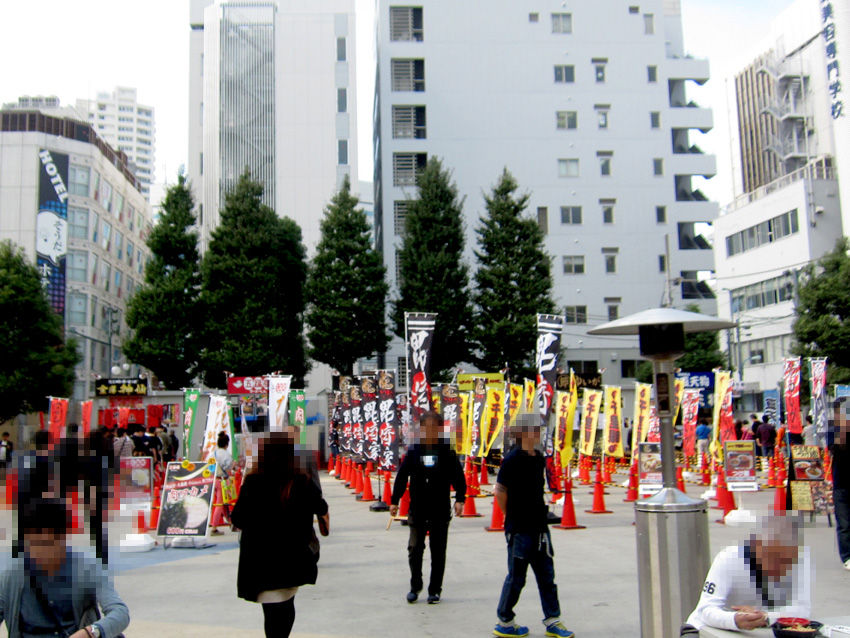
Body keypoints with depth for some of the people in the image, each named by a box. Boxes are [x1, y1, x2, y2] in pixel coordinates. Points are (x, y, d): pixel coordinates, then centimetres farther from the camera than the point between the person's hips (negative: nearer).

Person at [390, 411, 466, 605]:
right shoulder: (413, 451, 1)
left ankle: (435, 589, 20)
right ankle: (415, 586, 22)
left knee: (438, 552, 7)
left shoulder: (447, 452, -2)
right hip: (417, 510, 1)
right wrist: (394, 501, 1)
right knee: (414, 549, 2)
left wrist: (459, 499, -12)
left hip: (440, 511, -1)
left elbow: (458, 477, -1)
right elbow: (401, 477, 5)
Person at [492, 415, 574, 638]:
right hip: (520, 529, -7)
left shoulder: (539, 458, 8)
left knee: (546, 574, 11)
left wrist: (541, 515, 13)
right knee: (516, 577, 3)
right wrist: (513, 517, -2)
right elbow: (500, 492, -12)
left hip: (539, 527, 7)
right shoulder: (512, 459, -15)